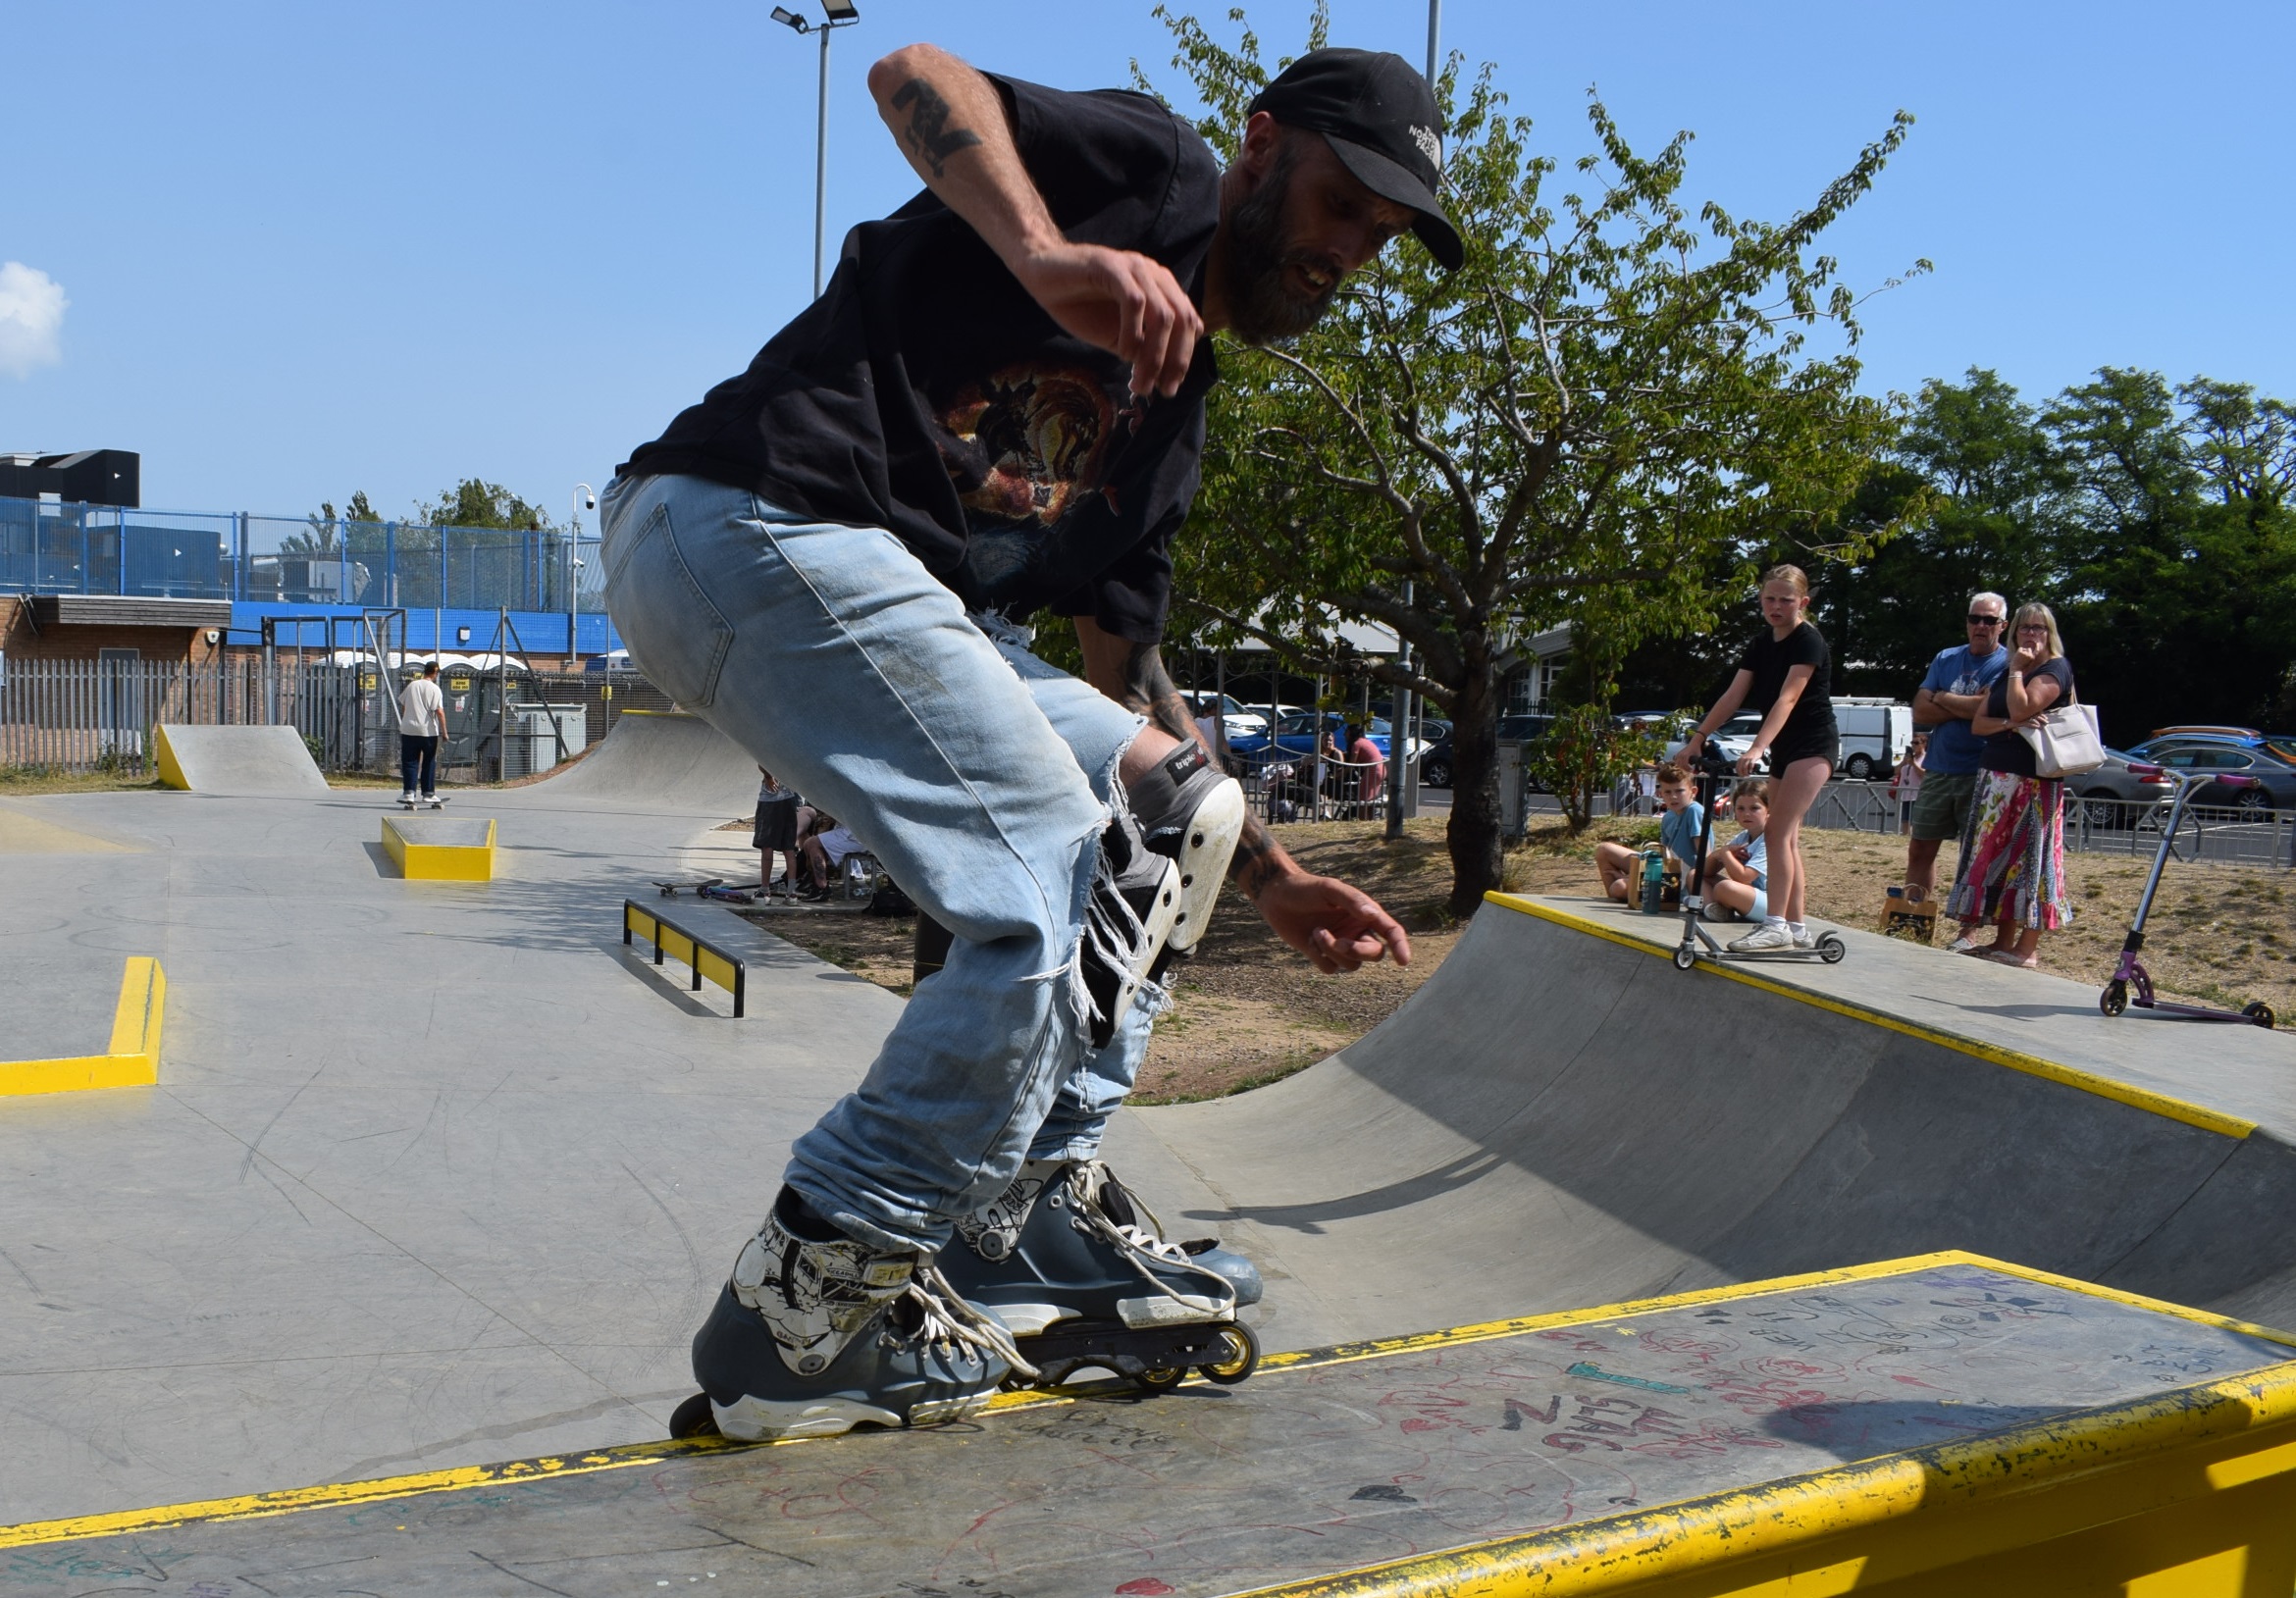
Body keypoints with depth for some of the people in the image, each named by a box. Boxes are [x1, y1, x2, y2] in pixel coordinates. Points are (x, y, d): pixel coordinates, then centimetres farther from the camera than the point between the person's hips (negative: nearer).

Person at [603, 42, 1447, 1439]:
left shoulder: (1170, 416, 26)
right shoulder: (1158, 173, 4)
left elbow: (1131, 692, 28)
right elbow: (914, 75, -15)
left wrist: (1272, 878, 26)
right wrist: (1051, 256, -32)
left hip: (891, 593, 10)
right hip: (760, 523, -10)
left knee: (1175, 811, 13)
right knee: (1056, 909, -16)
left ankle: (1036, 1211, 12)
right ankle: (809, 1305, -5)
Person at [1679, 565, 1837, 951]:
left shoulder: (1808, 641, -15)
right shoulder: (1762, 643, 8)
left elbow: (1787, 699, -27)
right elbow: (1733, 695, 4)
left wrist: (1757, 748, -38)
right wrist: (1698, 737, -5)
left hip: (1814, 745, -9)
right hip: (1783, 747, 9)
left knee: (1779, 831, -17)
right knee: (1787, 838, 8)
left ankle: (1776, 923, -19)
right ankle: (1797, 928, 13)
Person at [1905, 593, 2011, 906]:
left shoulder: (2008, 664, -4)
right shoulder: (1946, 659, 11)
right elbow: (1920, 712, 2)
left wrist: (1942, 698, -5)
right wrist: (1967, 706, -12)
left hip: (1981, 775, -5)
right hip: (1938, 770, 5)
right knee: (1920, 849, 7)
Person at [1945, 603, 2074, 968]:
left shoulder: (2056, 669, -5)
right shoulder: (2003, 675, 18)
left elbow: (2022, 708, -18)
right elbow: (1977, 723, 10)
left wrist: (2017, 670, -8)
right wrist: (2008, 725, -9)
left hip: (2034, 781, -8)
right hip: (1995, 776, 8)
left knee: (2030, 859, -6)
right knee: (1995, 857, 7)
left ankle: (2027, 948, -4)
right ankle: (2002, 941, 13)